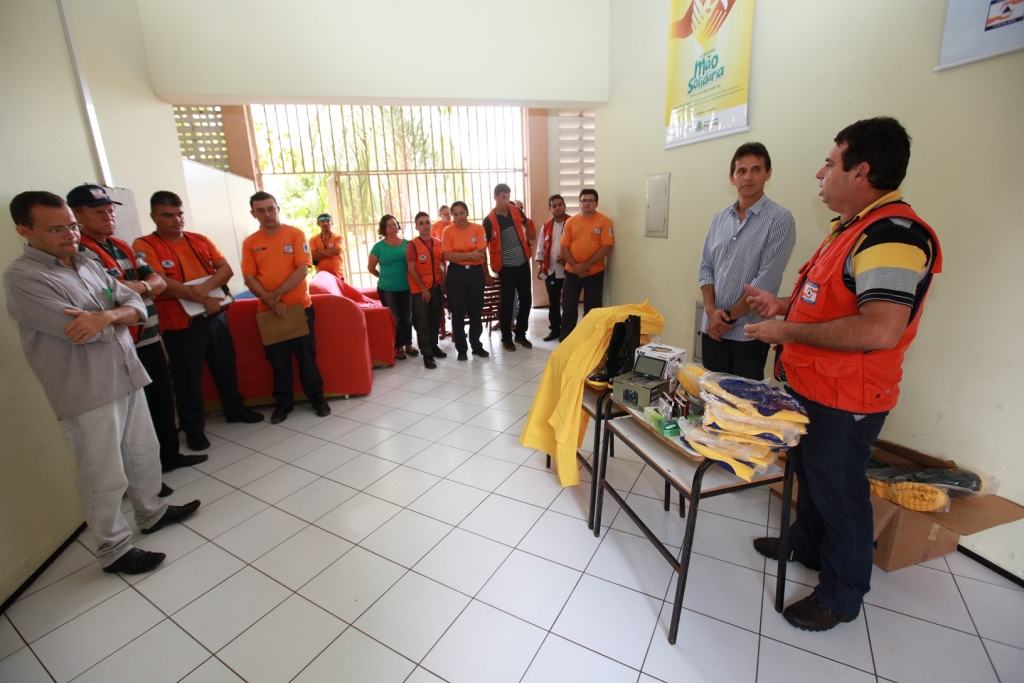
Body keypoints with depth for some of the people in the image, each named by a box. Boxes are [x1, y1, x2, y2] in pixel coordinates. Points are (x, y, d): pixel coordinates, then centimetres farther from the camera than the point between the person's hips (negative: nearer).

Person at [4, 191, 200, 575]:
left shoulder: (87, 264, 11)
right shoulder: (22, 278, -12)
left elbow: (136, 305, 3)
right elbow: (78, 330, -22)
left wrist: (106, 315, -19)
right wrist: (118, 316, -3)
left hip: (128, 377, 7)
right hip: (87, 393, -7)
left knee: (144, 455, 20)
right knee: (105, 477, 5)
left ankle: (151, 513, 40)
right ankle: (114, 550, 23)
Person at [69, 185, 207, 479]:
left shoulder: (123, 247, 13)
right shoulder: (80, 252, -13)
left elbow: (159, 282, 4)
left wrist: (140, 285, -15)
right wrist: (147, 286, -8)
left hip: (150, 338, 8)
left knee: (164, 400, 17)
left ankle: (170, 455, 34)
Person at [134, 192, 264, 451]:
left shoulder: (201, 240, 8)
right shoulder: (144, 245, -6)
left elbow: (225, 269, -1)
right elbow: (160, 283, -18)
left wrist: (206, 286, -20)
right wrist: (203, 299, -18)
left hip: (215, 315, 5)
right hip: (180, 322, -4)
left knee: (226, 366, 16)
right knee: (188, 377, 6)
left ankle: (235, 409, 33)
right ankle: (193, 427, 19)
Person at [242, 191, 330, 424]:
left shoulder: (295, 234, -2)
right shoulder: (250, 243, 4)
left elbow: (303, 268, -11)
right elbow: (249, 277, -1)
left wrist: (278, 294, -17)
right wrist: (270, 301, -15)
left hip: (299, 306, -2)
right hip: (268, 310, 2)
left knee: (306, 354, 5)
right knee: (277, 359, 9)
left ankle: (317, 396, 18)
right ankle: (283, 401, 22)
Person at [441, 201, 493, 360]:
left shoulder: (478, 228, 0)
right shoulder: (448, 231, -2)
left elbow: (482, 254, -8)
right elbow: (447, 255, -12)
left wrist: (459, 256, -11)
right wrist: (470, 254, -19)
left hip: (476, 272, 1)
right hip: (456, 273, -1)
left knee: (476, 311, 8)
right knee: (458, 313, 3)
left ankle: (477, 346, 22)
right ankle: (461, 349, 14)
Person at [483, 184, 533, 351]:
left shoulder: (516, 211, 3)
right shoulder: (489, 220, -10)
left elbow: (526, 226, 25)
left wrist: (527, 243, 19)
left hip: (523, 264, 5)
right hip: (506, 268, -5)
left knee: (526, 300, 8)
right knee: (507, 304, 2)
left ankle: (521, 334, 23)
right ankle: (506, 338, 17)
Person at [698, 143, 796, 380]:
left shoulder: (779, 219, -7)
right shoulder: (720, 218, 9)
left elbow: (766, 280, -14)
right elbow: (706, 268, 7)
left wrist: (729, 315, -11)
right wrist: (711, 310, -7)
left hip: (749, 333, -4)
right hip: (713, 329, 5)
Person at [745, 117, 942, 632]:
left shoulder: (893, 235, -23)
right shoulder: (851, 226, 11)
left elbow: (880, 329, -35)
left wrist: (789, 331, -26)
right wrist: (785, 306, 8)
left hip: (843, 401, -10)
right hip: (810, 388, 10)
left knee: (837, 490, 8)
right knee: (809, 473, 25)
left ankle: (841, 595, 31)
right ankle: (806, 546, 49)